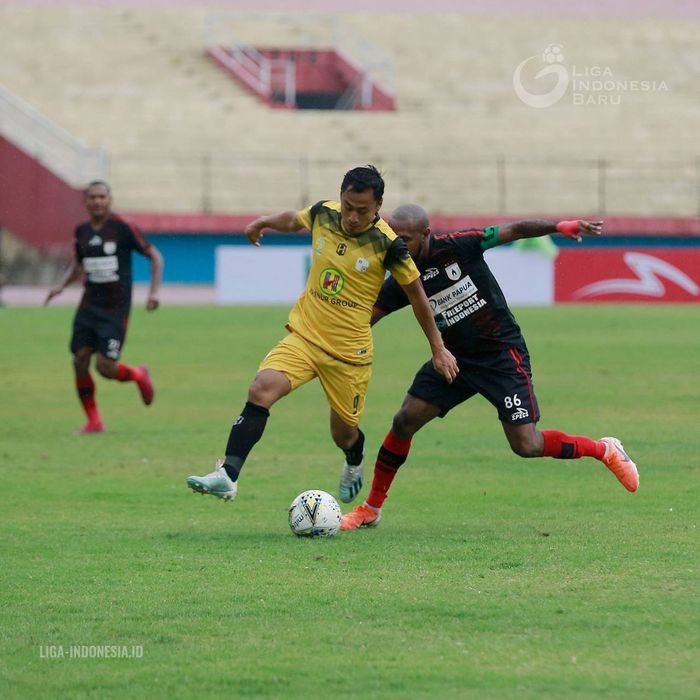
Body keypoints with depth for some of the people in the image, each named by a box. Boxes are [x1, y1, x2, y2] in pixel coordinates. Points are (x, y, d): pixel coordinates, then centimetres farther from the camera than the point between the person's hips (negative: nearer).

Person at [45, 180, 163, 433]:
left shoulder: (122, 228, -10)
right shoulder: (82, 231, 6)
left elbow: (155, 256, -5)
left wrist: (154, 292, -15)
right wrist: (61, 285, 4)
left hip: (115, 309, -5)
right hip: (89, 306, 5)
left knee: (105, 366, -12)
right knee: (80, 360, -5)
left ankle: (138, 375, 23)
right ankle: (93, 421, 10)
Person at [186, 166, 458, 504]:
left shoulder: (387, 244, -14)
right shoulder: (322, 214, -4)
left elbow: (415, 293, -2)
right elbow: (294, 219, 23)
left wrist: (438, 349, 4)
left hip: (349, 350, -2)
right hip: (304, 335, 2)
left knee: (344, 434, 10)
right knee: (261, 390, -24)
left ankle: (355, 463, 50)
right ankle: (227, 476, -29)